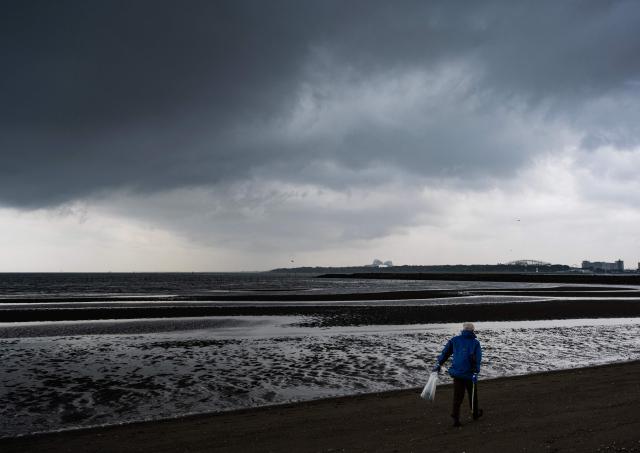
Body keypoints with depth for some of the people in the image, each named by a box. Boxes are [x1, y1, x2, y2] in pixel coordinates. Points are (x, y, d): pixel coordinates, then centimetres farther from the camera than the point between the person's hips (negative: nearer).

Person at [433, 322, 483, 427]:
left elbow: (445, 352, 3)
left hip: (457, 373, 2)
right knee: (473, 395, 19)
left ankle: (456, 419, -3)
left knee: (457, 396, 4)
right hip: (470, 374, -2)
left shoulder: (455, 340, 3)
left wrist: (439, 364, 10)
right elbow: (477, 359, -13)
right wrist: (476, 372, -17)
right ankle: (475, 413, 36)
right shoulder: (475, 342, -4)